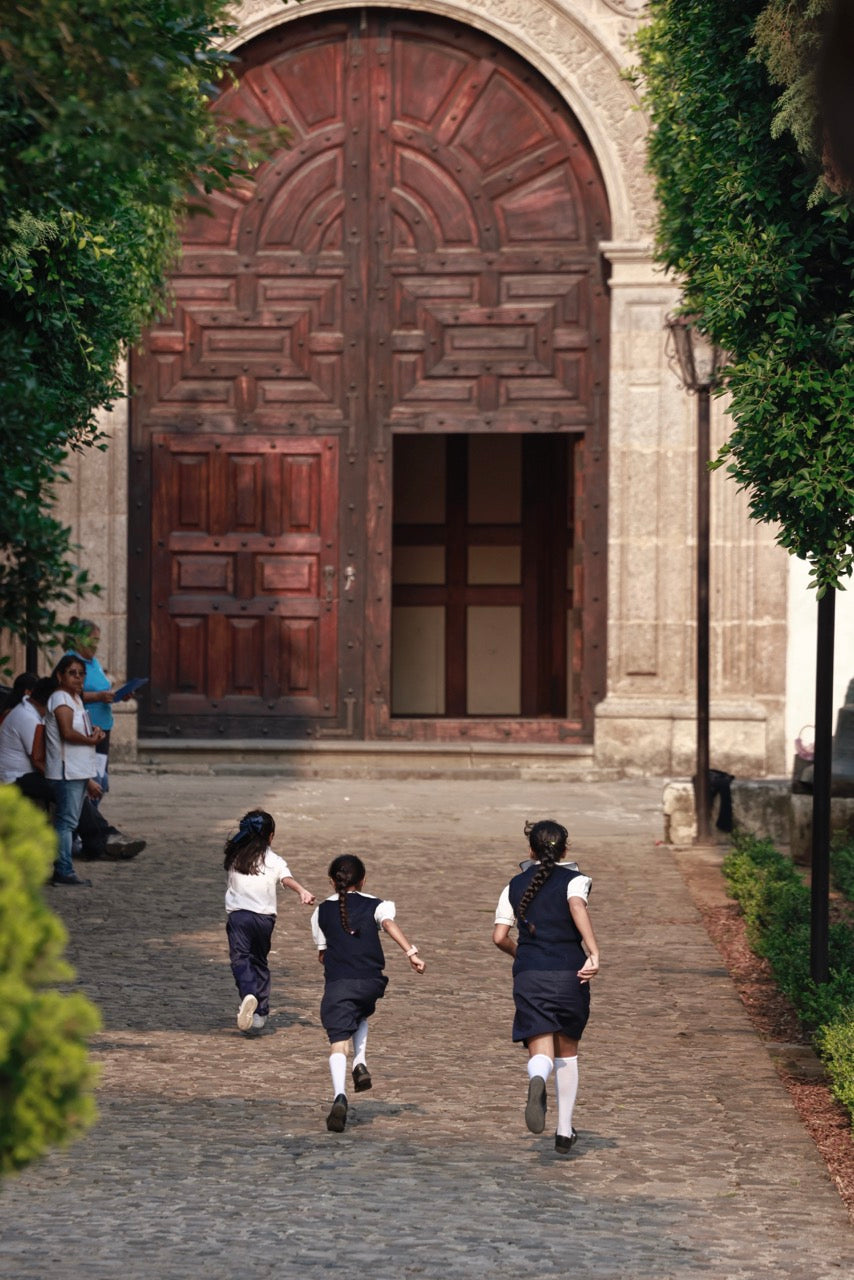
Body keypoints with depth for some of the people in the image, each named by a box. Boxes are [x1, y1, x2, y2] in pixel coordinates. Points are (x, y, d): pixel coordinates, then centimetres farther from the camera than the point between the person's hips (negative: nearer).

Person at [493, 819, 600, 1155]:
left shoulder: (515, 886, 10)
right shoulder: (574, 880, 3)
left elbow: (499, 937, 5)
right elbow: (577, 907, -20)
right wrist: (594, 953, -27)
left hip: (529, 976, 0)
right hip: (569, 975, 0)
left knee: (541, 1053, -7)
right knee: (567, 1051, 19)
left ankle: (538, 1079, -46)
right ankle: (564, 1131, 22)